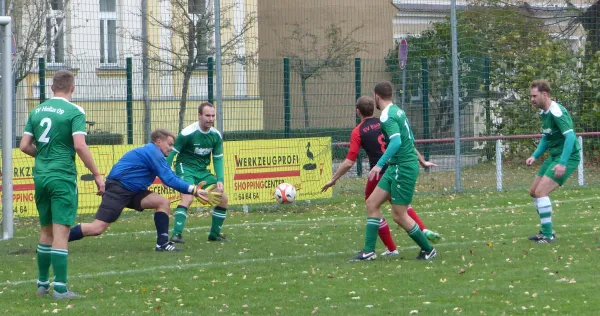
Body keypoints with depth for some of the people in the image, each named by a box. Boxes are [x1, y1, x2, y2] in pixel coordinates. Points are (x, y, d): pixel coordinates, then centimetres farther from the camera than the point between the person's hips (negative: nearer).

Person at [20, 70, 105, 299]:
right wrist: (97, 175, -12)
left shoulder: (37, 111, 10)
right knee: (61, 231, -6)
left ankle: (42, 284, 21)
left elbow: (25, 146, 8)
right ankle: (60, 288, -8)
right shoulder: (74, 112, -8)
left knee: (46, 231, 16)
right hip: (63, 177, -6)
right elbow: (80, 145, -18)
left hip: (40, 176, 6)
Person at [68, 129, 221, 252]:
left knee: (163, 202, -1)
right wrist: (194, 190, -18)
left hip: (131, 191, 10)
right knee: (97, 228, -18)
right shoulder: (152, 152, -12)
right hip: (117, 189, -10)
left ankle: (162, 243, -2)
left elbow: (170, 178, 16)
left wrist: (195, 190, 7)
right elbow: (169, 180, -18)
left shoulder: (151, 152, 19)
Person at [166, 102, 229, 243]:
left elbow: (218, 159, 4)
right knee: (187, 198, -30)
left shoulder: (216, 135, -1)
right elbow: (172, 152, -13)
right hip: (185, 168, -6)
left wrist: (220, 180, -9)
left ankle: (214, 234, 18)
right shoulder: (187, 133, -18)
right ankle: (176, 234, -32)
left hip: (203, 171, 6)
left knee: (223, 198, 2)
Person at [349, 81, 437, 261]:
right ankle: (369, 251, 7)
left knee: (399, 216, -3)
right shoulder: (398, 111, 13)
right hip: (396, 166, 10)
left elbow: (396, 141, -31)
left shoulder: (387, 116, -16)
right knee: (372, 203, 8)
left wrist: (380, 164, -34)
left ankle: (428, 250, 9)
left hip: (403, 167, -10)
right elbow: (410, 139, 22)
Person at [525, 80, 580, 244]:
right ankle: (546, 231, 22)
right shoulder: (544, 113, 9)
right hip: (554, 156, 10)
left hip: (568, 157, -10)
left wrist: (562, 163, -34)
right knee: (534, 191, 12)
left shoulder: (557, 112, -21)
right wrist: (535, 156, 8)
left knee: (541, 192, -17)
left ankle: (548, 235, -10)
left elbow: (570, 136, -28)